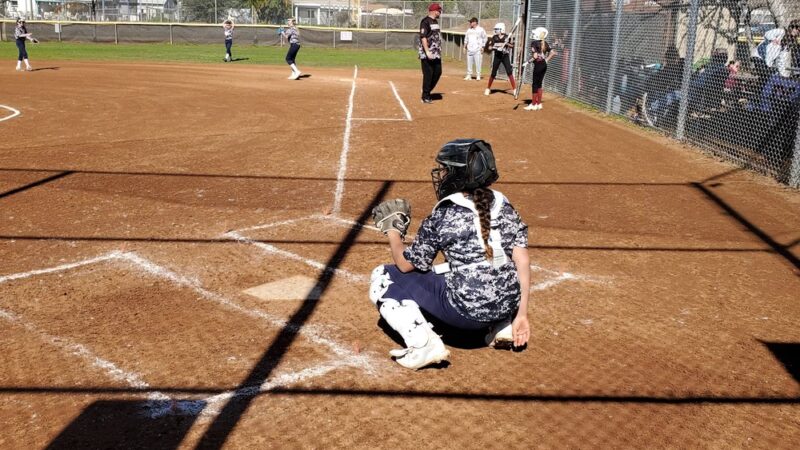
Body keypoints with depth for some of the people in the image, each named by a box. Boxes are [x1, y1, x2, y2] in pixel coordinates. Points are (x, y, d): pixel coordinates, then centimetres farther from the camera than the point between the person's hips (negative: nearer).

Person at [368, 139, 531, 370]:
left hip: (465, 311, -6)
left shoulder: (442, 216, -8)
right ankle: (502, 326, 20)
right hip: (507, 307, 6)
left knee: (382, 276, 6)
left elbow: (406, 265, 0)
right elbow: (522, 261, 0)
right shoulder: (505, 207, 5)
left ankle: (423, 343, -10)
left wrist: (393, 232, 17)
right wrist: (521, 315, 6)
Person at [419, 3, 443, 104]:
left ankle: (427, 91, 23)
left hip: (436, 54, 9)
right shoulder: (426, 21, -12)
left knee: (438, 73, 10)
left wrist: (439, 50, 19)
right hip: (428, 54, -9)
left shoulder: (435, 21, 16)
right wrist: (427, 52, -24)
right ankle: (425, 97, 4)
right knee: (428, 75, -5)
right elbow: (423, 37, -18)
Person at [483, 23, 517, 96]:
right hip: (497, 56, 1)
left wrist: (507, 44, -23)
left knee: (509, 72, -9)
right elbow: (489, 48, -3)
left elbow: (512, 45, -4)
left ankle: (514, 88, -3)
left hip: (505, 56, -1)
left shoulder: (507, 37, -4)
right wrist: (495, 47, -21)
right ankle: (488, 88, 20)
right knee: (493, 73, 3)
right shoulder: (494, 38, -1)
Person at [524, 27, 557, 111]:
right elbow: (553, 53, 6)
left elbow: (535, 56, -21)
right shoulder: (545, 44, 8)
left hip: (538, 65, -7)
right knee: (539, 84, 16)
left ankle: (533, 104, 7)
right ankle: (539, 104, 21)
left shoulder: (534, 43, -13)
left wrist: (530, 60, -5)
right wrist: (546, 60, 10)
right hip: (544, 65, 7)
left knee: (535, 84, 2)